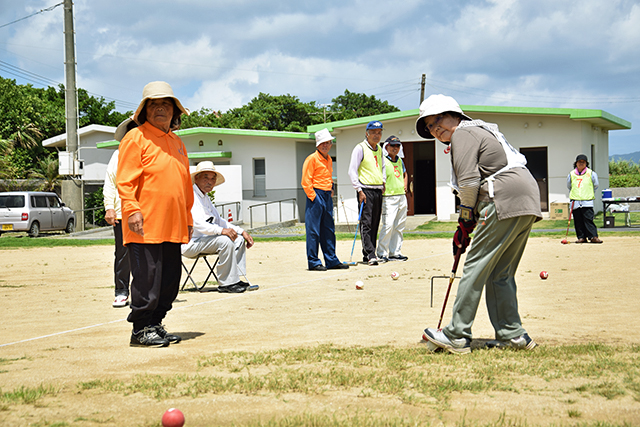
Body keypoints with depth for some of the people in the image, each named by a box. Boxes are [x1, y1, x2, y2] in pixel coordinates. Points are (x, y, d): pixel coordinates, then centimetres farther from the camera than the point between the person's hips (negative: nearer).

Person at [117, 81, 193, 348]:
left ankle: (155, 324, 20)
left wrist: (187, 217, 22)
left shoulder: (177, 143, 20)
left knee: (170, 279, 9)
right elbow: (125, 180, -11)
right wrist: (131, 209, -21)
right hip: (145, 226, -8)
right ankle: (141, 330, 2)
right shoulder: (135, 138, -3)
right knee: (147, 278, -7)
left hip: (173, 227, 8)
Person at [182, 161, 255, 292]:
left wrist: (242, 232, 11)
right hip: (190, 244, -10)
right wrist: (221, 230, -37)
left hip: (204, 239, 10)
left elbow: (218, 221, 24)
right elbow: (195, 223, -27)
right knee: (225, 241, -28)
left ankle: (235, 280, -3)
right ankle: (227, 283, -24)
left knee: (239, 239, 5)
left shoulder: (206, 198, 20)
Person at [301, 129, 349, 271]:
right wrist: (313, 196, -14)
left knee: (329, 230, 12)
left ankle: (331, 260, 18)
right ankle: (313, 262, -1)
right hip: (316, 196, -8)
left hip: (327, 196, 8)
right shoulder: (312, 159, -9)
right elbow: (306, 181, -13)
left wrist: (330, 192, 17)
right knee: (313, 230, -5)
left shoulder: (329, 159, 16)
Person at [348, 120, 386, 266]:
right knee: (366, 223, -12)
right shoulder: (360, 148, -5)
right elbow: (352, 171, -10)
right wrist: (359, 190, -16)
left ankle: (367, 255, 11)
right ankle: (370, 255, -16)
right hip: (365, 190, -7)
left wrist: (383, 182, 17)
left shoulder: (379, 150, 16)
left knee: (374, 225, 7)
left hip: (378, 191, 7)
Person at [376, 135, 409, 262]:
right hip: (389, 198, -7)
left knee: (399, 226, 8)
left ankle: (395, 252, 14)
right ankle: (381, 253, -6)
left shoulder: (399, 160, 15)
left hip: (401, 196, 7)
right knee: (388, 225, -14)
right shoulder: (383, 160, -7)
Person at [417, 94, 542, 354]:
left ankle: (456, 336, -5)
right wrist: (467, 226, 16)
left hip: (505, 200, -10)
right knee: (500, 273, 13)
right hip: (527, 202, 10)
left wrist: (465, 220, 1)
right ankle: (512, 335, 11)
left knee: (476, 267, -6)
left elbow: (469, 182, -12)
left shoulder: (463, 133, -2)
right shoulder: (479, 131, 28)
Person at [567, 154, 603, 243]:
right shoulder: (571, 174, 9)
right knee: (578, 221, 2)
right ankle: (581, 237, 7)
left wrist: (589, 194, 11)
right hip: (575, 201, 3)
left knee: (588, 219, -11)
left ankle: (593, 236, -11)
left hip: (587, 201, -3)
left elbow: (595, 185, 12)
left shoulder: (591, 173, 3)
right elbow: (569, 186, 21)